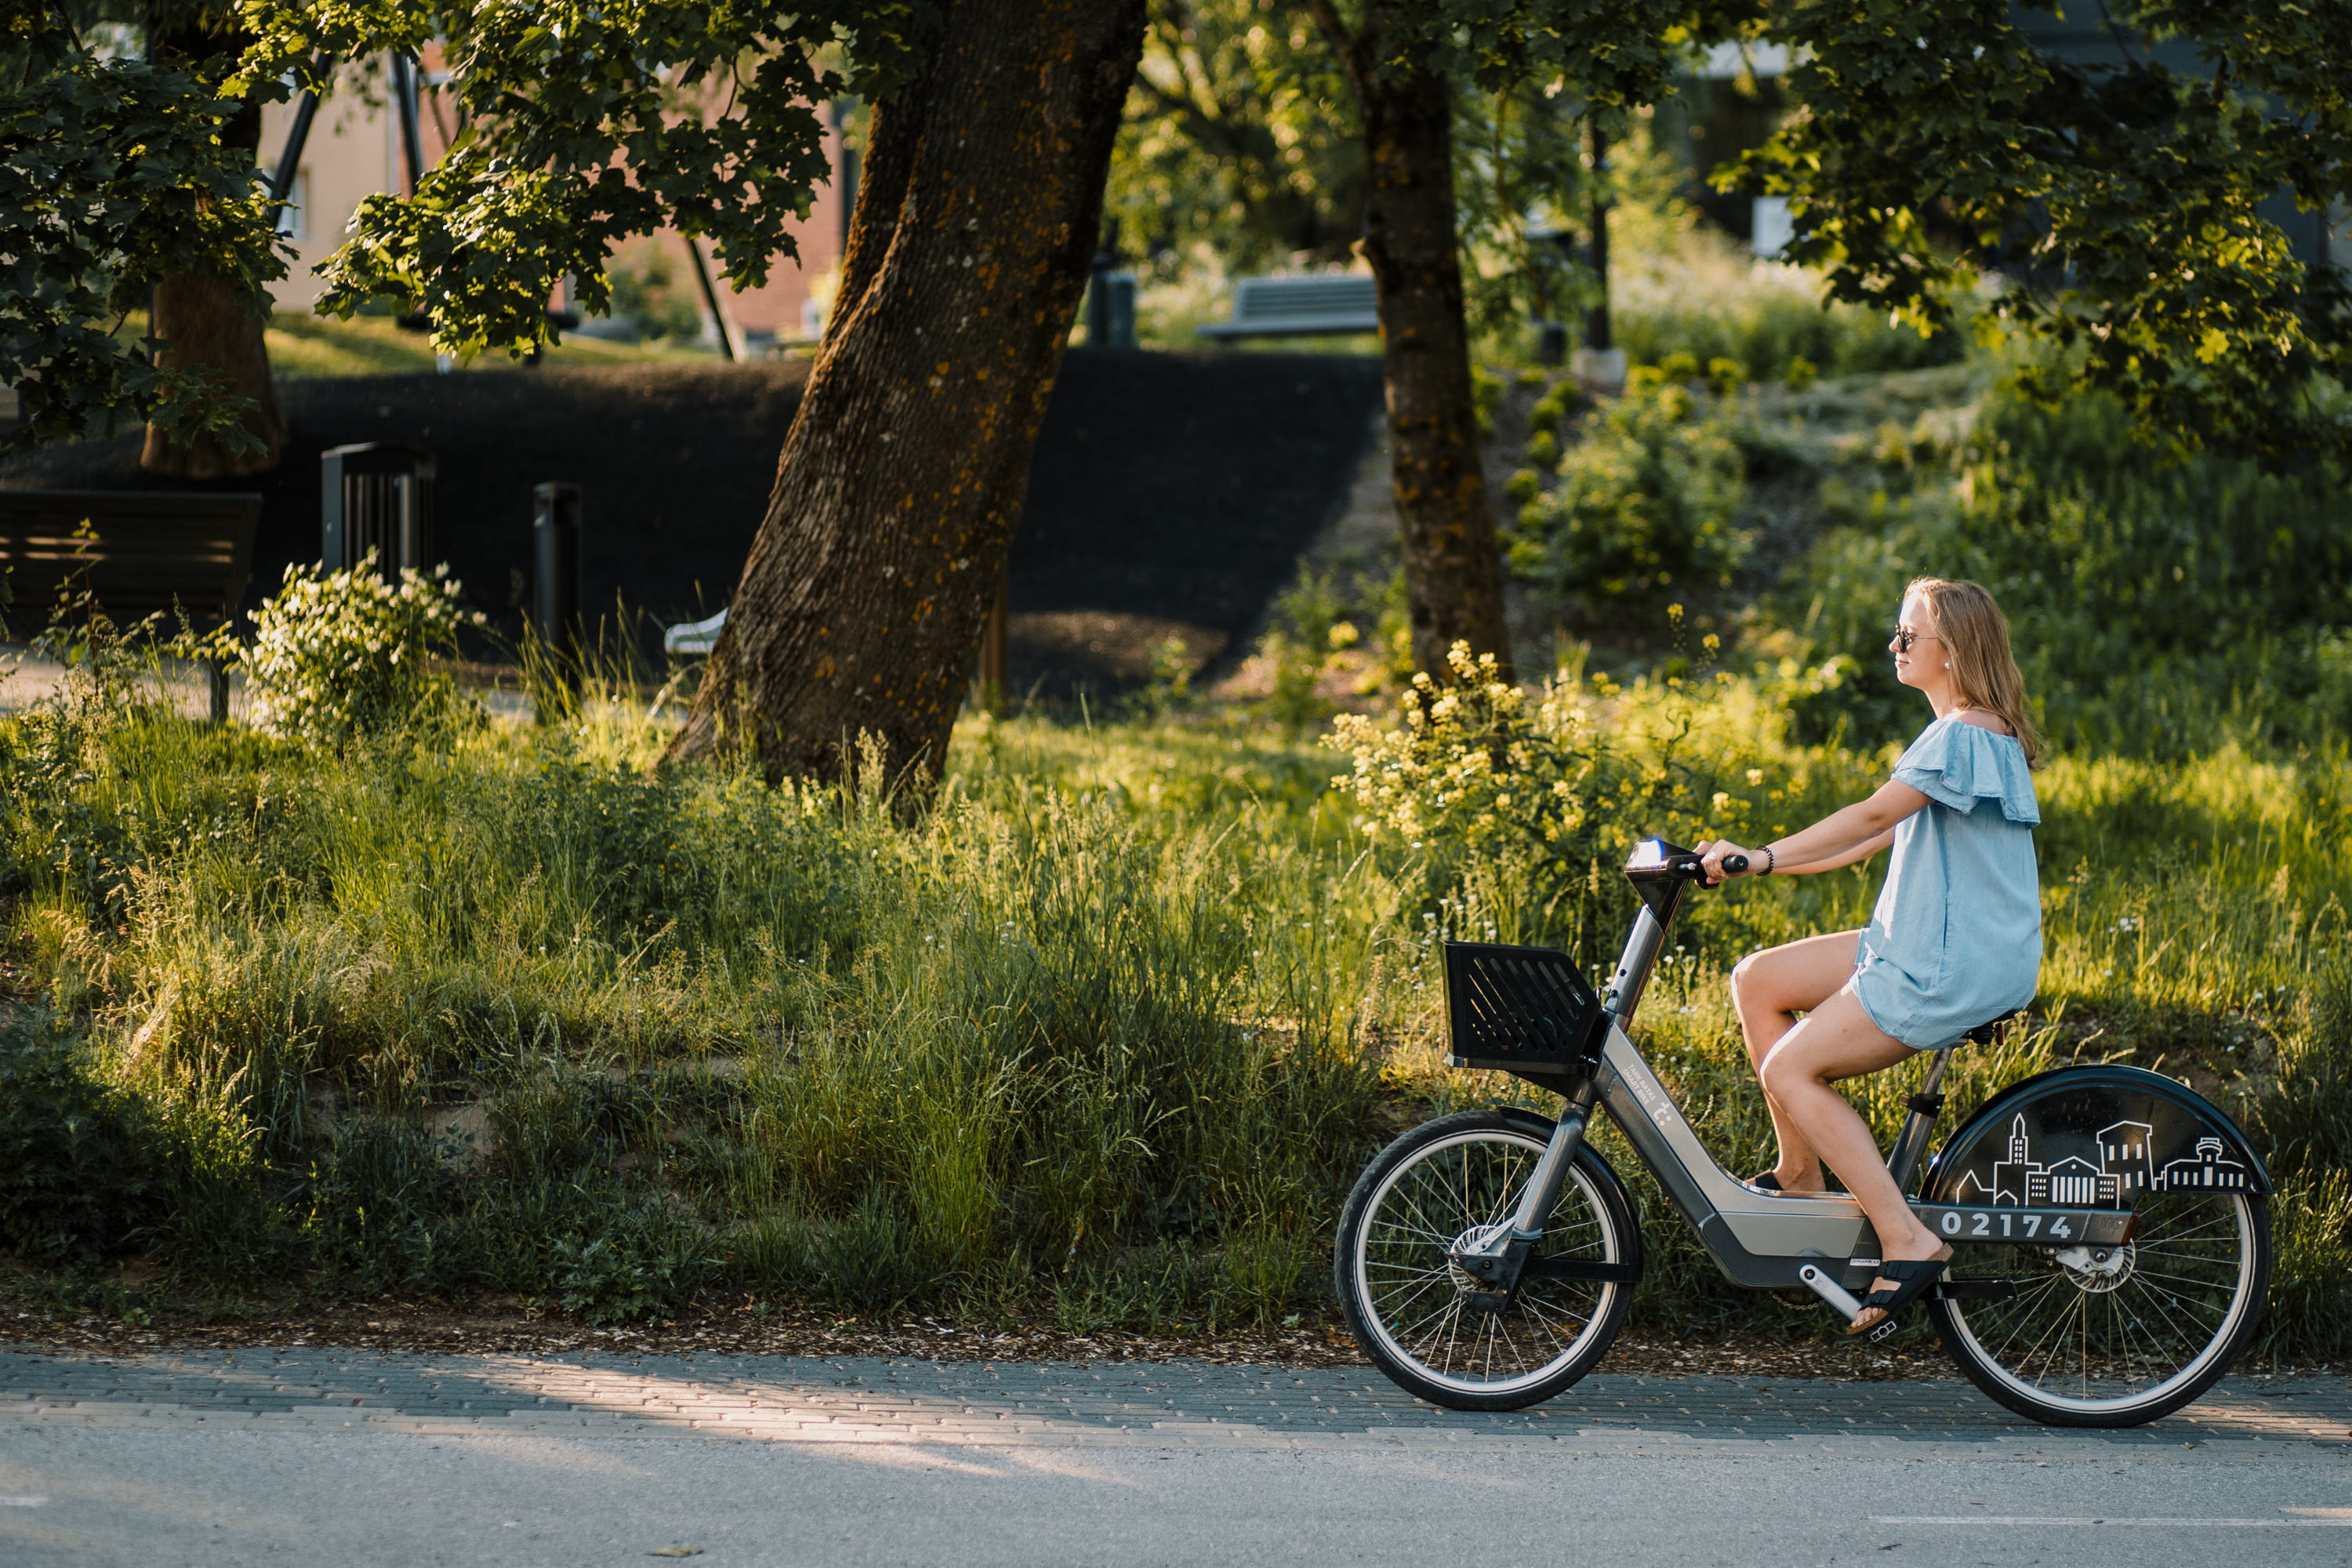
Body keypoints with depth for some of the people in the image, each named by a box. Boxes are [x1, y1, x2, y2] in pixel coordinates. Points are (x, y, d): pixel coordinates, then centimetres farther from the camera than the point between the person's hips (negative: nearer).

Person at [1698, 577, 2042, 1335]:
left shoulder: (1966, 737, -16)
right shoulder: (1959, 733, 16)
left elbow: (1872, 818, -24)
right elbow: (1882, 832, 16)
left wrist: (1759, 859, -25)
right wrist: (1767, 860, 9)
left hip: (1954, 970, -10)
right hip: (1917, 945, 10)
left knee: (1790, 1070, -13)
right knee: (1756, 981, 8)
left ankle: (1908, 1242, -14)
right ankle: (1800, 1173, 12)